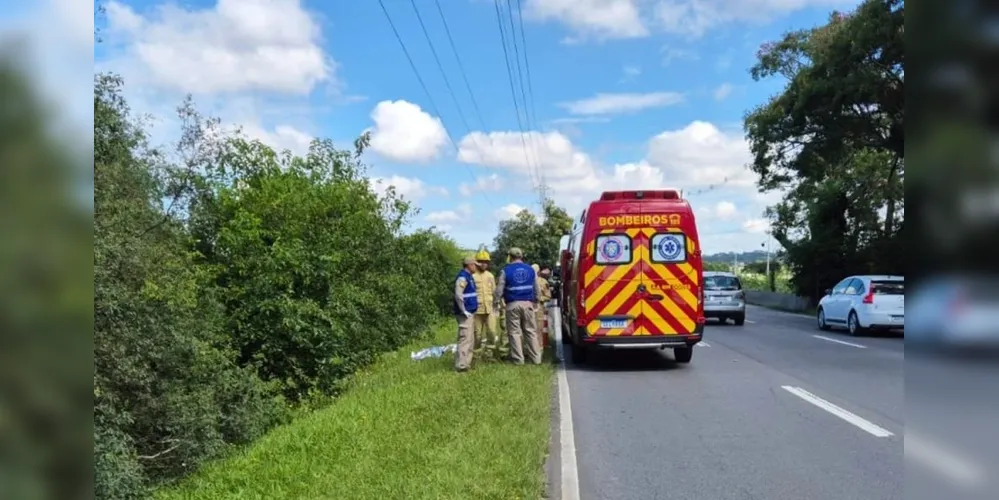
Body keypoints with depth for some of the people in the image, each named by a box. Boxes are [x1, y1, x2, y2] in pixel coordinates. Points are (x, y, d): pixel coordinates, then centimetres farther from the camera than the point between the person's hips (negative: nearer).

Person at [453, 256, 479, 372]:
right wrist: (464, 311, -21)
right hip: (465, 314, -10)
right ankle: (461, 364, -13)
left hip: (470, 313, 10)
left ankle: (466, 362, 20)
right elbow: (458, 295, -24)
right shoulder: (462, 277, -15)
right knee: (465, 338, -12)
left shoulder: (469, 276, 16)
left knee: (471, 339, 14)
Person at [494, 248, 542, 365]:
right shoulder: (530, 270, 8)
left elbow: (499, 289, -3)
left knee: (514, 332, 3)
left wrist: (495, 303, 8)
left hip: (513, 305, -3)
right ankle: (535, 357, 9)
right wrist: (535, 300, 29)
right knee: (531, 331, 9)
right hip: (528, 303, 3)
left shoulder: (506, 270, -2)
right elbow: (536, 289, 14)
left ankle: (518, 358, 2)